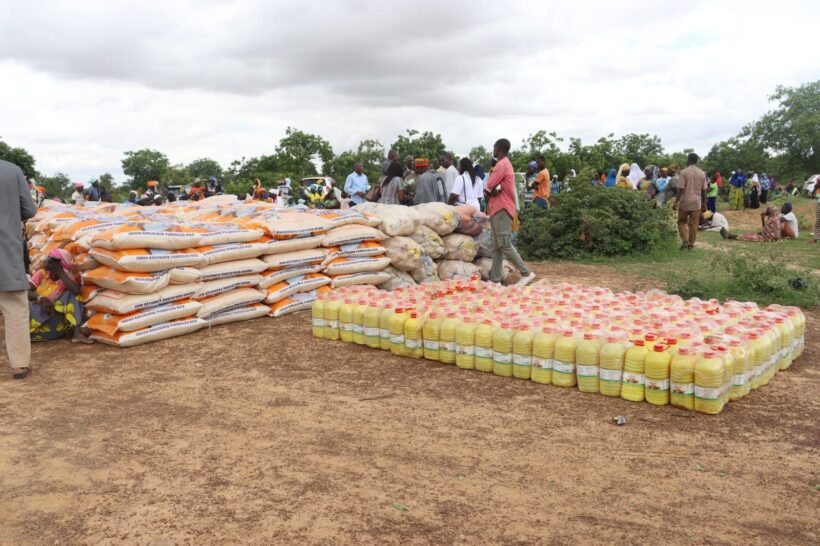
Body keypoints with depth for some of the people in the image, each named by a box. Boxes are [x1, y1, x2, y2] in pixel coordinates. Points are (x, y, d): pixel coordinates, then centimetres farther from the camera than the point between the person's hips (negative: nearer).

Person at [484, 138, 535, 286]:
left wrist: (490, 192, 6)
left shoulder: (501, 165, -12)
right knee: (497, 247, 6)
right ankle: (495, 279, 6)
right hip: (498, 209, 10)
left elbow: (487, 188, -14)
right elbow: (492, 187, 13)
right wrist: (495, 189, -7)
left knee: (505, 245, -10)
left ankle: (526, 273, -6)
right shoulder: (505, 164, 21)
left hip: (501, 210, -10)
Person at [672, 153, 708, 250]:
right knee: (693, 224, 8)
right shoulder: (702, 174, 4)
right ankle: (691, 244, 12)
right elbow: (704, 190, 8)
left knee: (682, 222, 11)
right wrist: (704, 204, 16)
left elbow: (680, 189, -12)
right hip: (696, 203, 3)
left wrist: (676, 202, -7)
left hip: (684, 202, -3)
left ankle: (685, 240, -5)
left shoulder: (684, 172, -9)